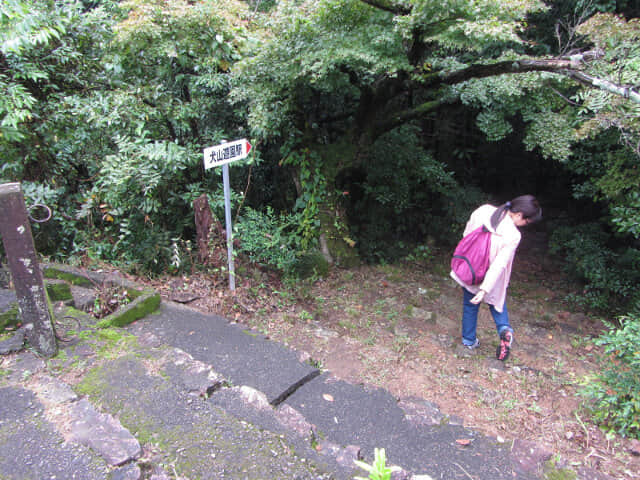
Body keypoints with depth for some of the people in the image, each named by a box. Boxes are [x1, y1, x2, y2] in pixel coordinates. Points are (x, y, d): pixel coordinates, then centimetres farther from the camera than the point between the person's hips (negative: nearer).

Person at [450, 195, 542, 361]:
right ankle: (504, 329, 9)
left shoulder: (483, 210, -15)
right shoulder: (513, 235, -25)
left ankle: (469, 340, 35)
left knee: (470, 305, 21)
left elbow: (466, 234, -1)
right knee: (496, 299, 28)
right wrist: (484, 289, -22)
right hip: (488, 278, -3)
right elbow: (499, 265, -25)